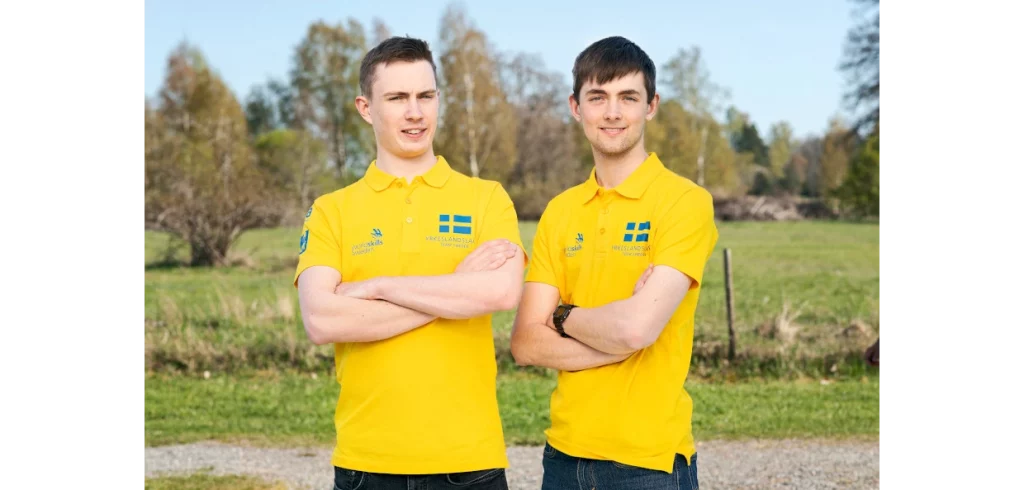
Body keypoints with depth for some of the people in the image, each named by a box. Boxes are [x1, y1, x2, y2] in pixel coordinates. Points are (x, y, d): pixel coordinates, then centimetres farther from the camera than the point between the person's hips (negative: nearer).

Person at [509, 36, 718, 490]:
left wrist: (563, 315, -4)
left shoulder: (685, 201, -10)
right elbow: (525, 343, 0)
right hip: (565, 451, 5)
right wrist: (620, 341, -13)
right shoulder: (560, 211, 6)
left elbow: (638, 327, -21)